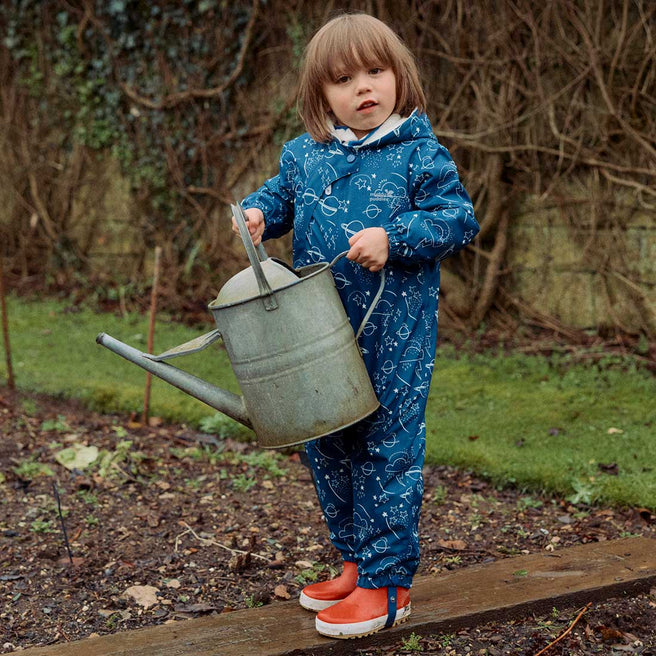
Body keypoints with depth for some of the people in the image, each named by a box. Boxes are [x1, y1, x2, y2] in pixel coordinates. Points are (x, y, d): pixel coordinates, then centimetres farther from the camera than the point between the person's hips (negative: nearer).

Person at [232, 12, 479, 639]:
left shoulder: (419, 155, -5)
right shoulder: (303, 155, 9)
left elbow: (458, 218, -9)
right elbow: (279, 195, 23)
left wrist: (393, 239, -21)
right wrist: (257, 213, 0)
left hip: (394, 334, -5)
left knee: (388, 447, -2)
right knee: (327, 449, 14)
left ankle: (386, 581, 9)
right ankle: (356, 561, 31)